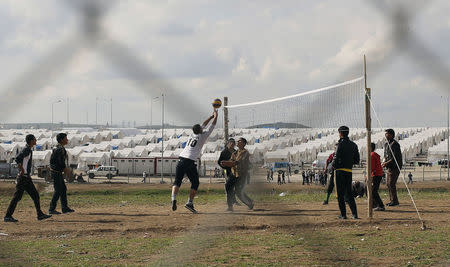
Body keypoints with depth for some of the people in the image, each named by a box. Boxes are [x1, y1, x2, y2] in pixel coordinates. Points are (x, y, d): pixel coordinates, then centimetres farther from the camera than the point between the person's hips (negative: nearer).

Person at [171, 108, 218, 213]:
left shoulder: (192, 134, 17)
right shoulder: (202, 136, 3)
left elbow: (203, 125, 32)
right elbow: (212, 126, 13)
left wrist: (211, 116, 42)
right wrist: (215, 116, 28)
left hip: (181, 159, 5)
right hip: (190, 161, -5)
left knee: (177, 181, 4)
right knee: (195, 183, 8)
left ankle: (174, 199, -18)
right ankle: (190, 202, -2)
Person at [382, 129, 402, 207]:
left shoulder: (394, 144, -13)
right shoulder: (386, 144, 16)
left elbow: (395, 157, -19)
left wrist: (387, 163, -22)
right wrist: (384, 162, 3)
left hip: (395, 167, -9)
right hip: (389, 167, 9)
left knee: (391, 183, -13)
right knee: (388, 183, 8)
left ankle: (395, 201, -9)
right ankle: (392, 200, 14)